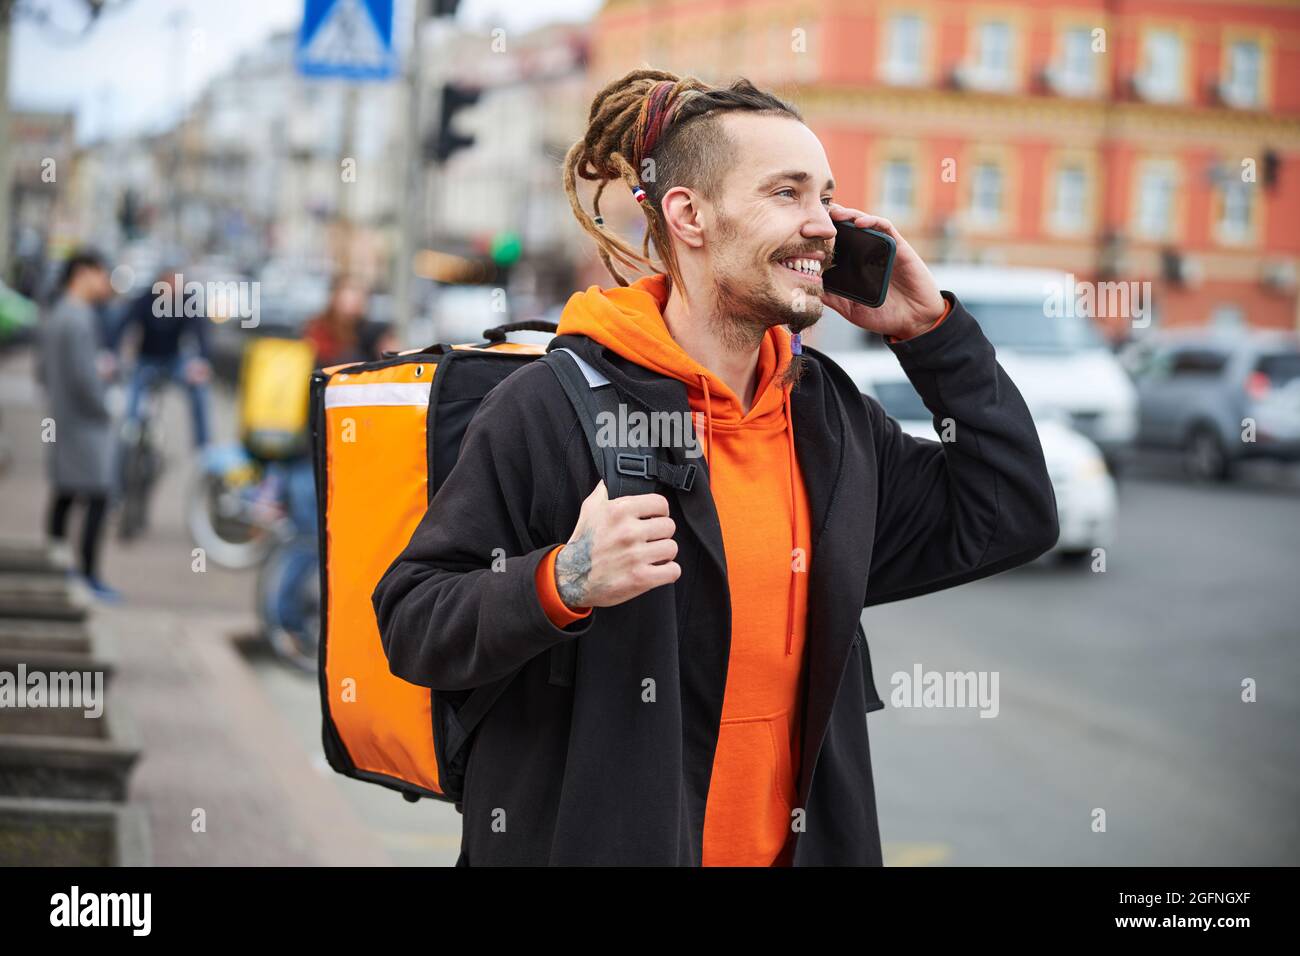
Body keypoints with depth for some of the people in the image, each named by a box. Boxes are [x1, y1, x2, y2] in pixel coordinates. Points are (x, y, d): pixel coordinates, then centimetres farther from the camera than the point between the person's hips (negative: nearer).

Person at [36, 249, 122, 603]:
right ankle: (90, 576, -7)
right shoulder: (78, 319, -18)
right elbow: (84, 375, -23)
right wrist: (103, 412, -10)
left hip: (61, 422, 10)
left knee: (64, 495, 14)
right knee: (97, 497, -7)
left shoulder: (54, 317, 13)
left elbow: (42, 369, 20)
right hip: (87, 424, -10)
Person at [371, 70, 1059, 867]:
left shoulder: (831, 411, 6)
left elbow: (1010, 522, 9)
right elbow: (411, 622, -14)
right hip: (585, 841, -6)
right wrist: (563, 585, -32)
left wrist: (932, 329, 3)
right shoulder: (554, 407, -15)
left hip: (796, 842, 6)